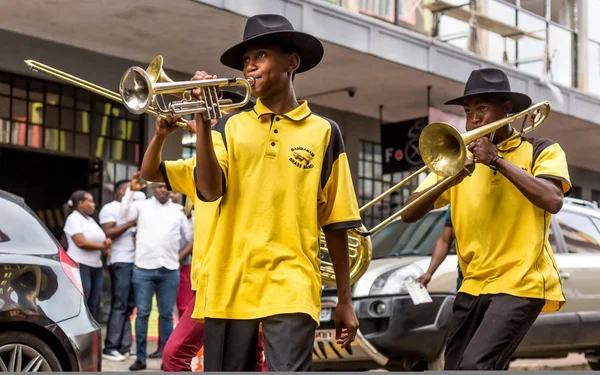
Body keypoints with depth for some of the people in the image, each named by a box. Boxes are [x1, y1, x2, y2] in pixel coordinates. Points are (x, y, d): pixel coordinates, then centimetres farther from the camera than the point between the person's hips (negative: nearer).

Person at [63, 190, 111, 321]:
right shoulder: (73, 219, -5)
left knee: (94, 307, 7)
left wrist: (106, 247, -4)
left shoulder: (90, 220, 20)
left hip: (96, 267, 8)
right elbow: (81, 242, -15)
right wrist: (102, 246, -6)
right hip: (80, 266, -8)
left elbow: (100, 240, 20)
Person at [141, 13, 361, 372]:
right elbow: (209, 191, -5)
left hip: (291, 287, -2)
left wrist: (345, 300, 6)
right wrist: (202, 119, -12)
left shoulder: (323, 132, 6)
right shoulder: (231, 127, 11)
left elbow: (335, 224, 6)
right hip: (230, 286, 3)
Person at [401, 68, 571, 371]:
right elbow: (409, 214, 3)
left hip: (521, 282, -5)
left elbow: (552, 201, -18)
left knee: (475, 365, -23)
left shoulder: (542, 151, 2)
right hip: (473, 285, 5)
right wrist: (448, 179, -15)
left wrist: (497, 160, -16)